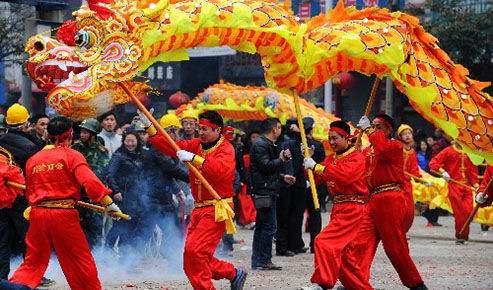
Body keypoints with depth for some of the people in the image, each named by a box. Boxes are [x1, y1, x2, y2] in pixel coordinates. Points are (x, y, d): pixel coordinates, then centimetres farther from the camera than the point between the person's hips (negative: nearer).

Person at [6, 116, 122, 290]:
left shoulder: (32, 159, 12)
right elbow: (90, 181, -14)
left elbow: (29, 192, 16)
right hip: (63, 214, -4)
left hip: (37, 214, 4)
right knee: (81, 262, 6)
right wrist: (108, 203, -13)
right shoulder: (72, 155, -2)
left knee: (32, 262, 12)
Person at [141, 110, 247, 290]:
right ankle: (234, 274, 23)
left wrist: (194, 158, -33)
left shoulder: (226, 148, -9)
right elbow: (171, 147, 5)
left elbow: (222, 169, -29)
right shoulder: (197, 145, 12)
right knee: (196, 256, 9)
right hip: (199, 209, 8)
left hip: (216, 210, -8)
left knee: (194, 250, -18)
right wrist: (149, 126, -4)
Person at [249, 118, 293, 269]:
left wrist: (282, 177, 22)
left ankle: (258, 261, 17)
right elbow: (265, 166, -22)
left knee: (262, 226, 13)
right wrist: (282, 160, -11)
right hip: (264, 191, -11)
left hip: (267, 190, 11)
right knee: (269, 226, -10)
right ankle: (263, 261, -8)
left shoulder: (268, 144, 21)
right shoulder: (260, 145, -12)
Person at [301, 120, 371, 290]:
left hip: (351, 210, -9)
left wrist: (316, 166, -24)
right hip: (337, 208, 9)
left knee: (324, 242, -20)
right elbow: (317, 179, 12)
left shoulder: (356, 157, -8)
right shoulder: (330, 159, 17)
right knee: (342, 251, 14)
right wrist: (307, 161, -3)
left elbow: (345, 175, -27)